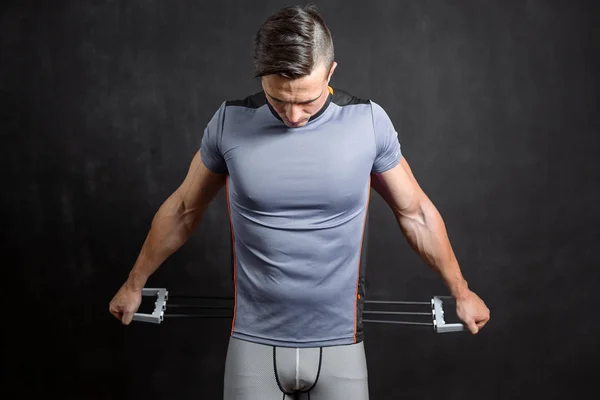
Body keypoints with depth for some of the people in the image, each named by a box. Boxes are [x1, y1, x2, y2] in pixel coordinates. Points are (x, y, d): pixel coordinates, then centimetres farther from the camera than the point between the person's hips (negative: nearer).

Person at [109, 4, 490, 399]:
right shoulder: (230, 122, -8)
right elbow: (184, 209, 7)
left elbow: (415, 211, 4)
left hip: (339, 344, 0)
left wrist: (461, 291, 12)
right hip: (254, 342, 1)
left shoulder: (369, 122, -9)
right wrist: (134, 284, 16)